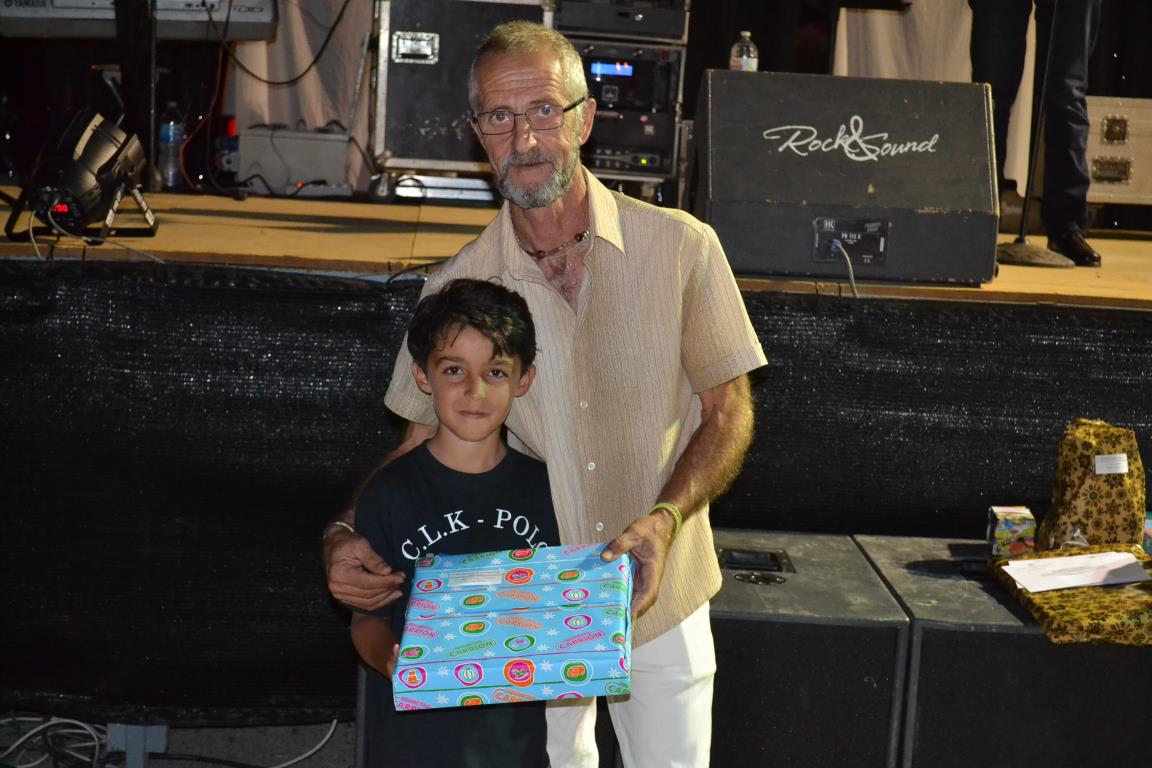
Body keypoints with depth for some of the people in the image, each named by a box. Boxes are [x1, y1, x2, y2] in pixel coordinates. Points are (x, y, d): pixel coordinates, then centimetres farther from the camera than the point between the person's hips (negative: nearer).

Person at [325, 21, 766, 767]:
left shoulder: (680, 248, -10)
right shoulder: (458, 287, -7)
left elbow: (728, 415, -4)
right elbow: (423, 445, 1)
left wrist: (664, 519, -21)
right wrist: (348, 538, -16)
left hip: (661, 601, 0)